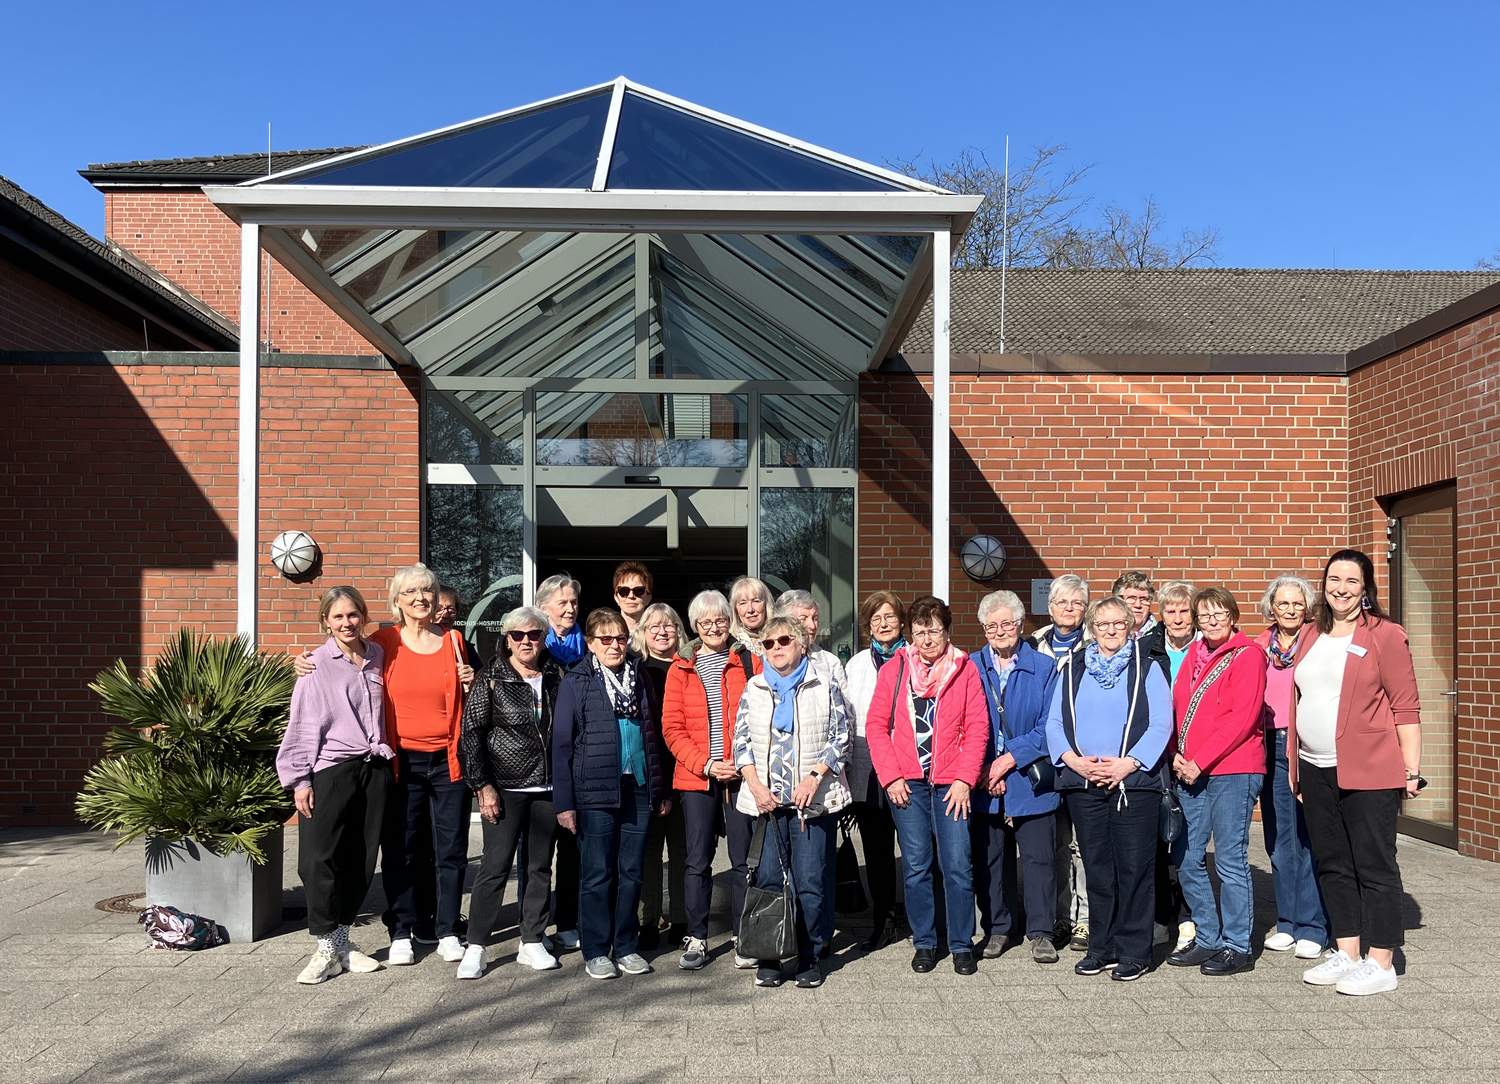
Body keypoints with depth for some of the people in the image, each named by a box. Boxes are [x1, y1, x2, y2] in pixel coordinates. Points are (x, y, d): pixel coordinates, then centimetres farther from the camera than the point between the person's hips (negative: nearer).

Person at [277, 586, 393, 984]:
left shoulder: (377, 657, 10)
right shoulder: (316, 665, -2)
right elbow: (302, 725, -3)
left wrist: (386, 761, 9)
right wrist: (300, 779, -7)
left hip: (374, 769, 4)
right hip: (331, 771, -4)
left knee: (361, 859, 8)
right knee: (320, 859, -7)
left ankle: (343, 940, 21)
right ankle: (326, 948, 5)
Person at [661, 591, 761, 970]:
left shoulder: (749, 663, 5)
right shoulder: (681, 670, 7)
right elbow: (672, 728, 2)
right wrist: (706, 765, -9)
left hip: (741, 775, -1)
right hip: (695, 778, 1)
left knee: (742, 859, 4)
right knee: (698, 860, 5)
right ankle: (696, 939, 15)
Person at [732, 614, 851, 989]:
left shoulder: (824, 687, 4)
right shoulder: (753, 689, 11)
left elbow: (840, 740, 2)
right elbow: (741, 742, 9)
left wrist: (814, 777, -10)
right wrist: (755, 785, -4)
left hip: (813, 800, -2)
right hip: (765, 800, 2)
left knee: (811, 883, -1)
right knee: (767, 880, 3)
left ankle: (810, 958, 11)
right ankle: (768, 958, 13)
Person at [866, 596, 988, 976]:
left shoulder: (965, 669, 5)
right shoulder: (894, 670, 6)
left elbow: (977, 727, 1)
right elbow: (877, 725, 4)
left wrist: (964, 780, -7)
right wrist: (891, 776, -5)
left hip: (950, 784, -1)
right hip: (906, 784, 1)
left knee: (958, 866, -2)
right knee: (915, 866, 5)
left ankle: (961, 944, 12)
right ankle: (924, 943, 17)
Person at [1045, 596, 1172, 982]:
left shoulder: (1147, 669, 5)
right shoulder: (1072, 668, 13)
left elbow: (1161, 725, -5)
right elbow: (1054, 722, 7)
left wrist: (1127, 764, -16)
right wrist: (1074, 760, -10)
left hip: (1133, 782, -3)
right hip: (1082, 784, 3)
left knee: (1134, 868, 0)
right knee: (1097, 869, 9)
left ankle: (1133, 952, 9)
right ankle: (1102, 947, 19)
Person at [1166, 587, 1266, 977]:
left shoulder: (1247, 655, -5)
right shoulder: (1193, 653, 15)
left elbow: (1243, 718, -13)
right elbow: (1177, 708, 16)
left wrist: (1200, 761, -14)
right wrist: (1178, 756, 0)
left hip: (1232, 772, -7)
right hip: (1190, 771, 7)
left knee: (1230, 860, -3)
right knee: (1187, 860, 8)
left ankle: (1237, 947, 7)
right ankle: (1208, 938, 20)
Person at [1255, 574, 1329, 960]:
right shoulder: (1260, 646, 10)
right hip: (1272, 747, 5)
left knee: (1309, 837, -3)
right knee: (1279, 836, 10)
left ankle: (1312, 927, 6)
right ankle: (1286, 921, 20)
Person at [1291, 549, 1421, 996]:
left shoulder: (1384, 636, -6)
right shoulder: (1312, 638, 13)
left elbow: (1405, 706, -8)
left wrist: (1412, 766, -12)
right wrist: (1296, 767, 16)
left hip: (1368, 771, -7)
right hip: (1317, 771, 7)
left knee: (1374, 865, 0)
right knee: (1332, 864, 13)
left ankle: (1380, 963, 9)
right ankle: (1346, 954, 23)